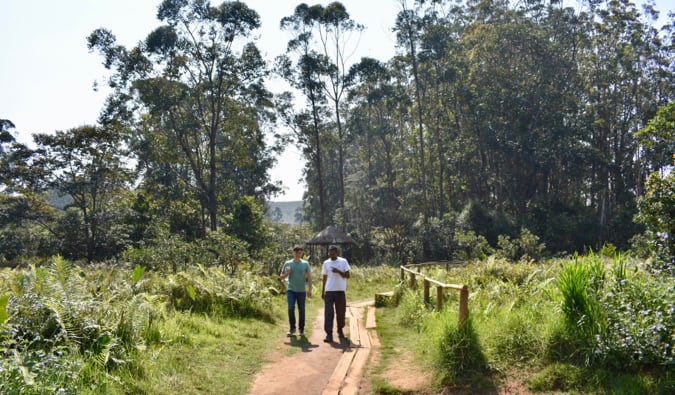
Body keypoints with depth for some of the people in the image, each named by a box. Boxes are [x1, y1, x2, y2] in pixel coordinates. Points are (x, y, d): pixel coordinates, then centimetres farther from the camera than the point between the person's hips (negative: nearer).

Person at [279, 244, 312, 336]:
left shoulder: (305, 264, 3)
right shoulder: (288, 263, 4)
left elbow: (309, 277, 0)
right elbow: (281, 277, 10)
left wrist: (309, 289, -9)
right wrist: (286, 273, -11)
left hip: (302, 291, 0)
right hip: (291, 290, 0)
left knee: (301, 310, 6)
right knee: (291, 308, -11)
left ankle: (301, 329, 18)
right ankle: (292, 328, 4)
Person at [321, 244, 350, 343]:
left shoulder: (343, 261, 1)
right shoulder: (326, 263, 7)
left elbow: (347, 275, -1)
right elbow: (325, 278, 12)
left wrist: (338, 271, -17)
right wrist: (322, 291, 10)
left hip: (340, 291, -1)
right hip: (329, 291, 1)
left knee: (341, 312, 7)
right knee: (328, 313, -6)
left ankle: (340, 330, 28)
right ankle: (329, 334, -7)